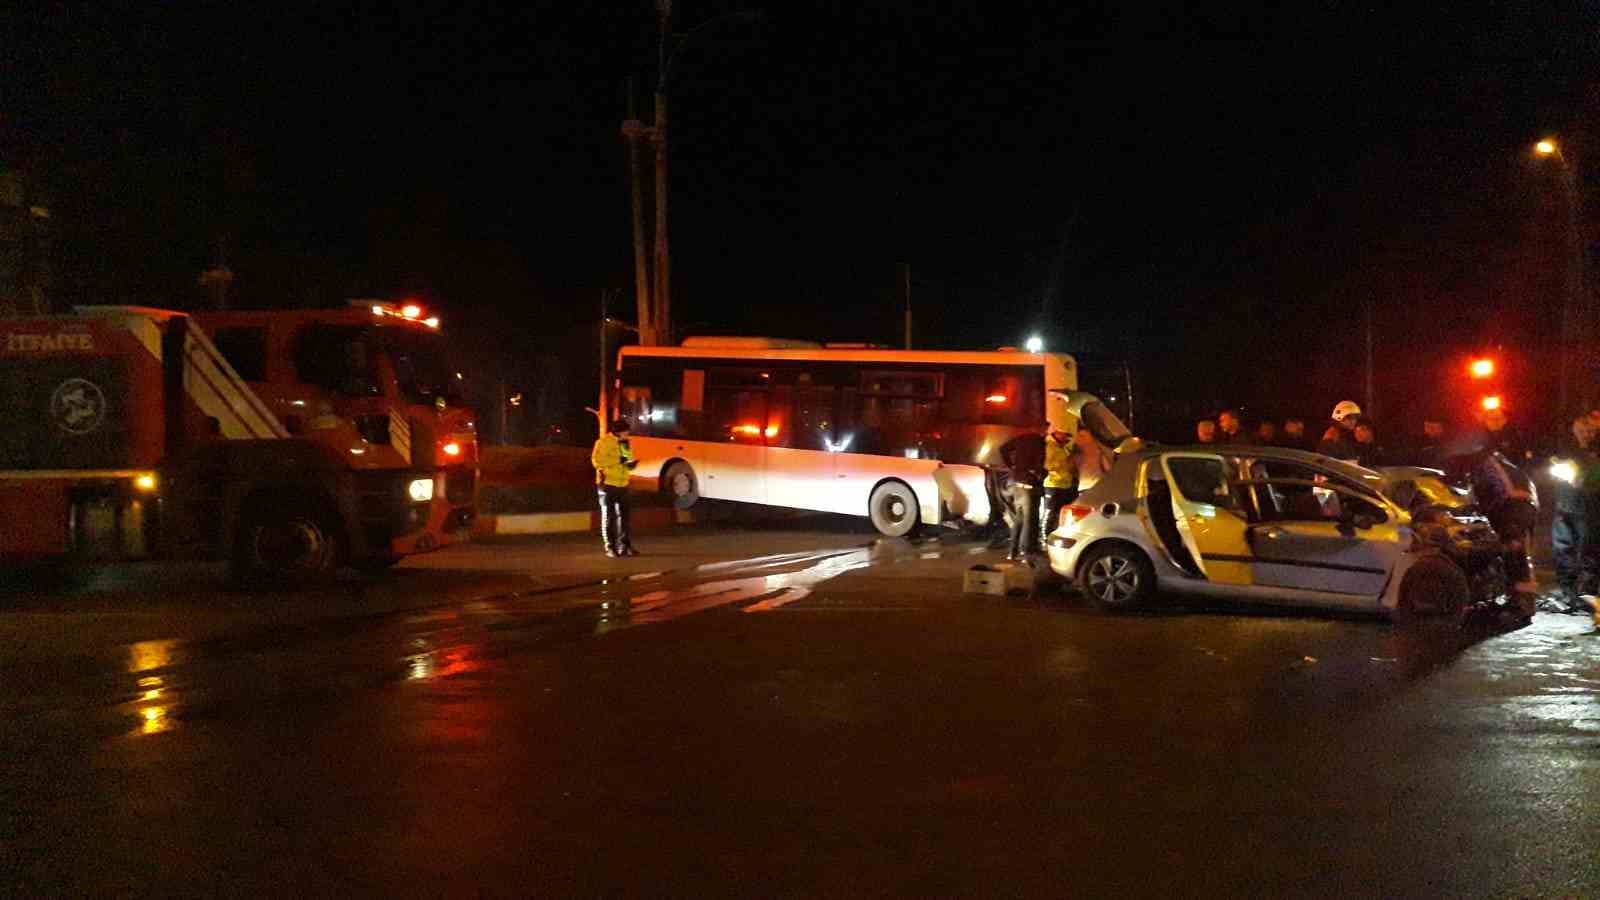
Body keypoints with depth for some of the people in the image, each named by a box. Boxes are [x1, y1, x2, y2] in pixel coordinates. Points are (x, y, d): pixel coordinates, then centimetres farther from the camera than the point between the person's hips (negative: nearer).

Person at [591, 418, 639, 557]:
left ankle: (624, 546, 11)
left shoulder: (624, 443, 13)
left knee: (623, 516, 6)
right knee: (608, 517, 0)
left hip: (622, 484, 6)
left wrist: (630, 464, -4)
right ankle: (610, 547, 4)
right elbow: (596, 460, -18)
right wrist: (618, 460, -21)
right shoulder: (604, 442, -9)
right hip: (608, 484, -6)